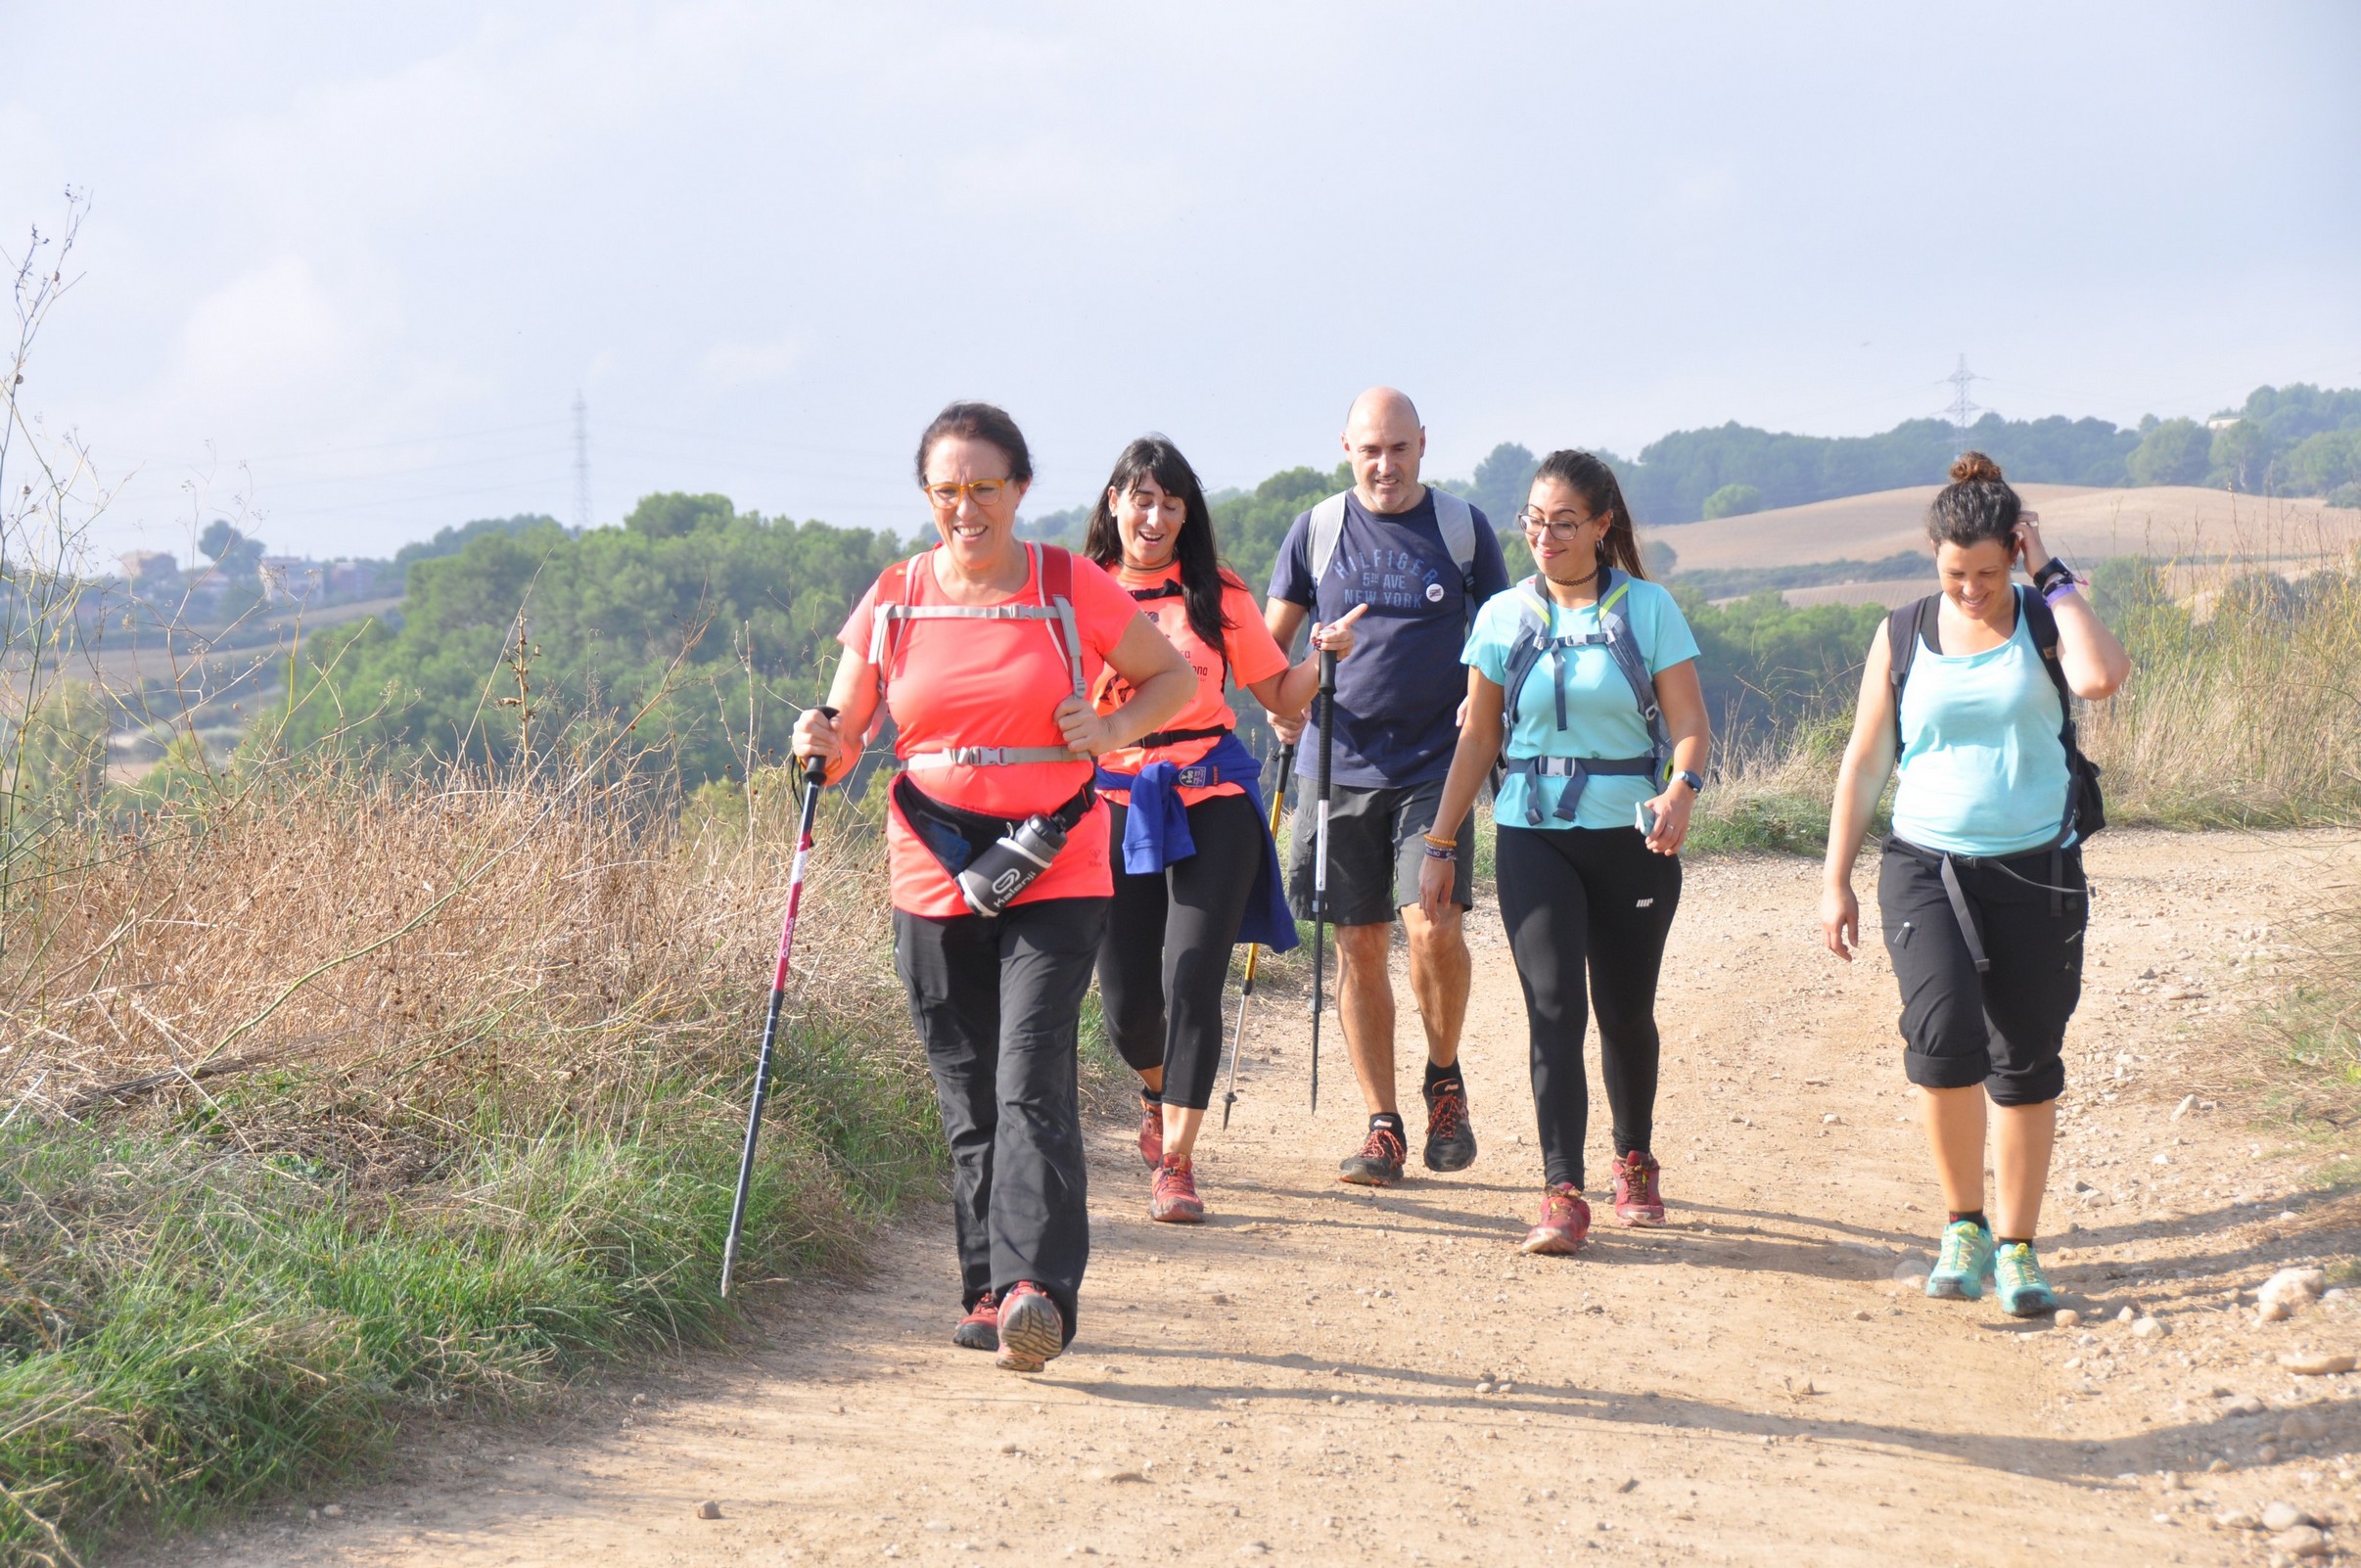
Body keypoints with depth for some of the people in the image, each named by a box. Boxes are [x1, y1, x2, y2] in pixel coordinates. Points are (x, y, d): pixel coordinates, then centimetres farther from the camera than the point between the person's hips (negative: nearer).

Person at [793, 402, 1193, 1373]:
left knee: (1032, 1084, -15)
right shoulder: (893, 601, 5)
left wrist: (1113, 730, -6)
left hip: (1054, 877, -3)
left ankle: (1035, 1292, -19)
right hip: (935, 879, 3)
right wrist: (823, 744, -13)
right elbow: (844, 738, 10)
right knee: (968, 1099, 7)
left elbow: (1175, 676, 13)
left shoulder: (1073, 591, 0)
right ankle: (990, 1291, 18)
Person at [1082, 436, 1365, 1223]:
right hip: (1117, 802, 1)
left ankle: (1174, 1162, -6)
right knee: (1128, 1002, 4)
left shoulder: (1217, 596, 7)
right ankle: (1158, 1094, 39)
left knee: (1191, 983, -12)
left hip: (1211, 803, -1)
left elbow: (1278, 694, 10)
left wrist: (1322, 657, -7)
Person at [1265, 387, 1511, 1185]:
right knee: (1359, 944, 2)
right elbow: (1270, 641, 13)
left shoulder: (1462, 526, 4)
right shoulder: (1317, 530, 7)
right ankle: (1382, 1126, 10)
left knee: (1434, 927, -16)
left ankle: (1444, 1076, 10)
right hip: (1338, 762, 2)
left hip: (1436, 766, -2)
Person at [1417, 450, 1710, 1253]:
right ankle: (1562, 1194, -14)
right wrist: (1441, 843, 8)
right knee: (1553, 1007, -11)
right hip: (1532, 833, 1)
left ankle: (1635, 1161, 33)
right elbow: (1477, 738, 11)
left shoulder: (1649, 609, 0)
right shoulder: (1504, 616, 6)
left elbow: (1690, 723, -5)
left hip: (1631, 834, -1)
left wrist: (1681, 790, -26)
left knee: (1624, 1009, 9)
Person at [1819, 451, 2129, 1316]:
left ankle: (2016, 1247, 20)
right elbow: (1865, 759, 8)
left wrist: (2053, 578, -13)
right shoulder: (1903, 636, 4)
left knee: (2026, 1066, 5)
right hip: (1926, 866, 0)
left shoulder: (2045, 623, 0)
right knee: (1942, 1033, -21)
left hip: (2036, 869, 0)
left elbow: (2102, 676, -24)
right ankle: (1963, 1222, -3)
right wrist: (1835, 879, 5)